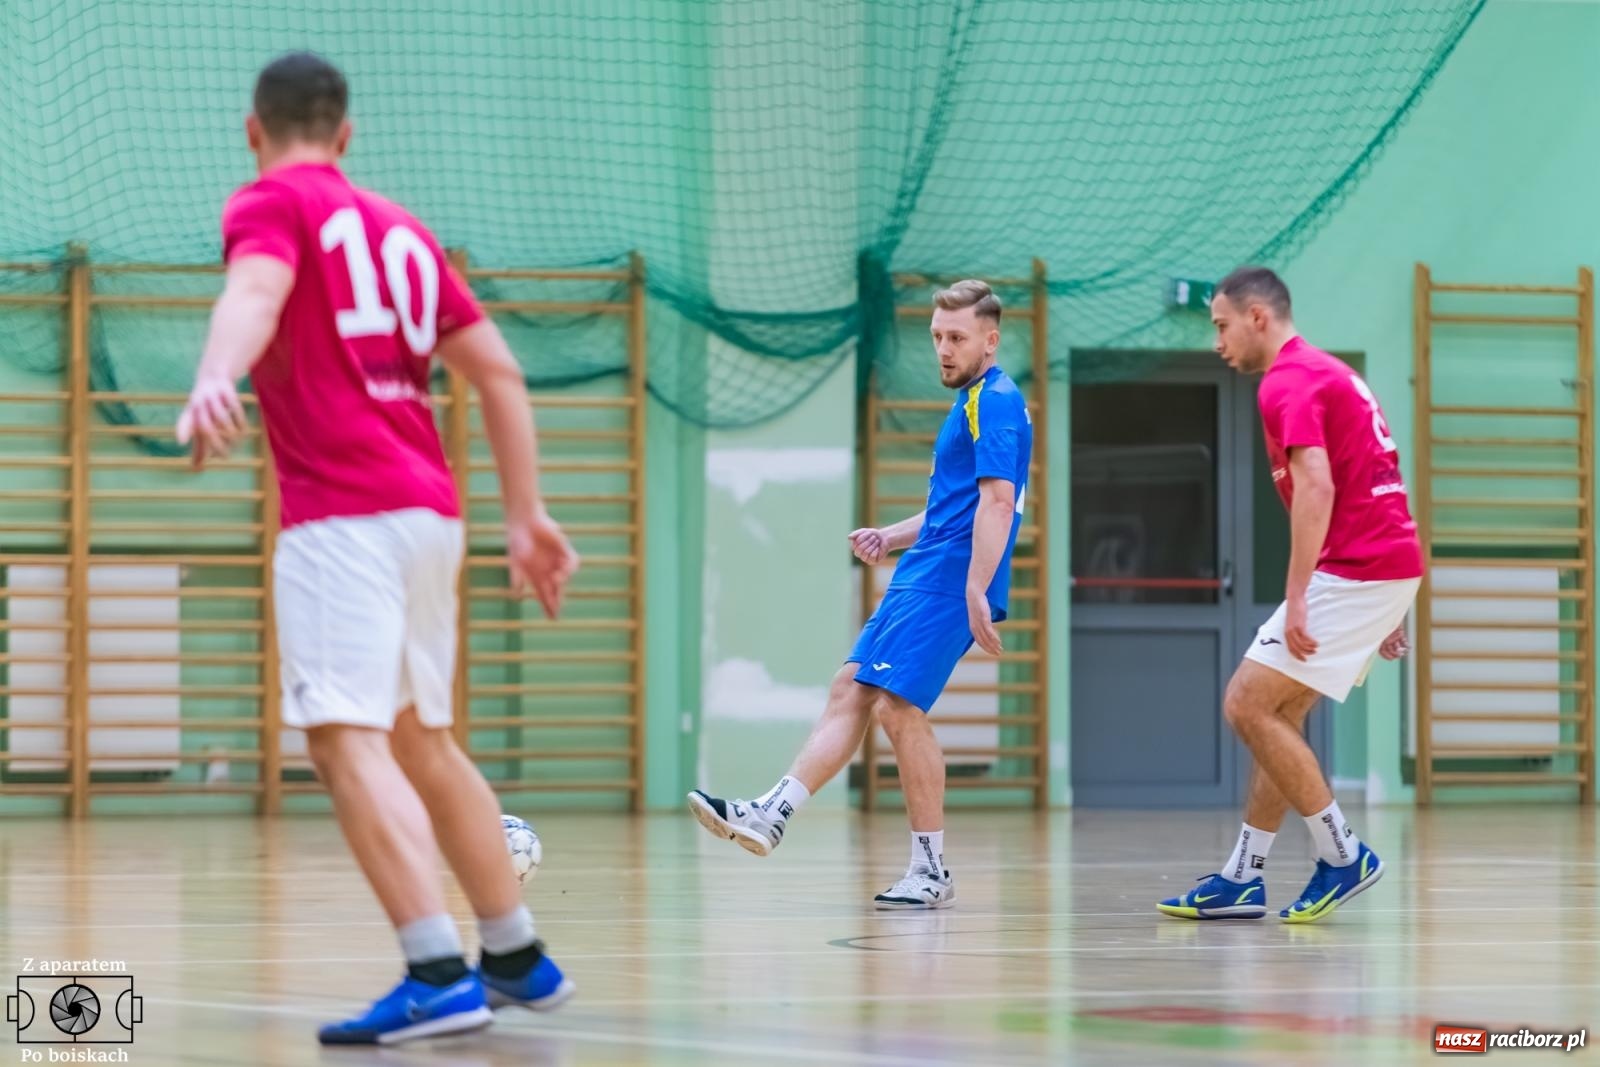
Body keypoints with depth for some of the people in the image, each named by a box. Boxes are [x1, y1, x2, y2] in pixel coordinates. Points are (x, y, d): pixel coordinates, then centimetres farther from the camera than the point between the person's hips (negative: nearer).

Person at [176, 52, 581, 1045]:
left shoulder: (271, 202, 2)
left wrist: (214, 381, -41)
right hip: (430, 510, 8)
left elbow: (256, 290, -21)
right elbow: (498, 370, 20)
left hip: (340, 513, -8)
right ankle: (520, 958, 30)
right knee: (422, 744, 21)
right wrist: (527, 514, 23)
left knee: (347, 738, -16)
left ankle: (439, 973, -30)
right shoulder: (400, 228, 22)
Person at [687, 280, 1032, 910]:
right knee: (850, 692, 5)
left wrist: (975, 591, -28)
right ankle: (769, 817, 3)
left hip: (948, 583, -10)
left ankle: (931, 870, -7)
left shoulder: (995, 401, -11)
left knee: (898, 707, -13)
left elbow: (996, 502, -21)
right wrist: (891, 537, 19)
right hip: (921, 578, 10)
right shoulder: (974, 402, 21)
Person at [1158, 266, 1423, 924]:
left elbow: (1316, 485, -24)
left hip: (1356, 570, -10)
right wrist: (1384, 612, 27)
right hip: (1390, 564, 10)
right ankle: (1242, 881, 15)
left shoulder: (1289, 381, -11)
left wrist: (1297, 597, -27)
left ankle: (1342, 856, -5)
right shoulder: (1327, 372, 21)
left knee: (1247, 704, -8)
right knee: (1278, 713, 13)